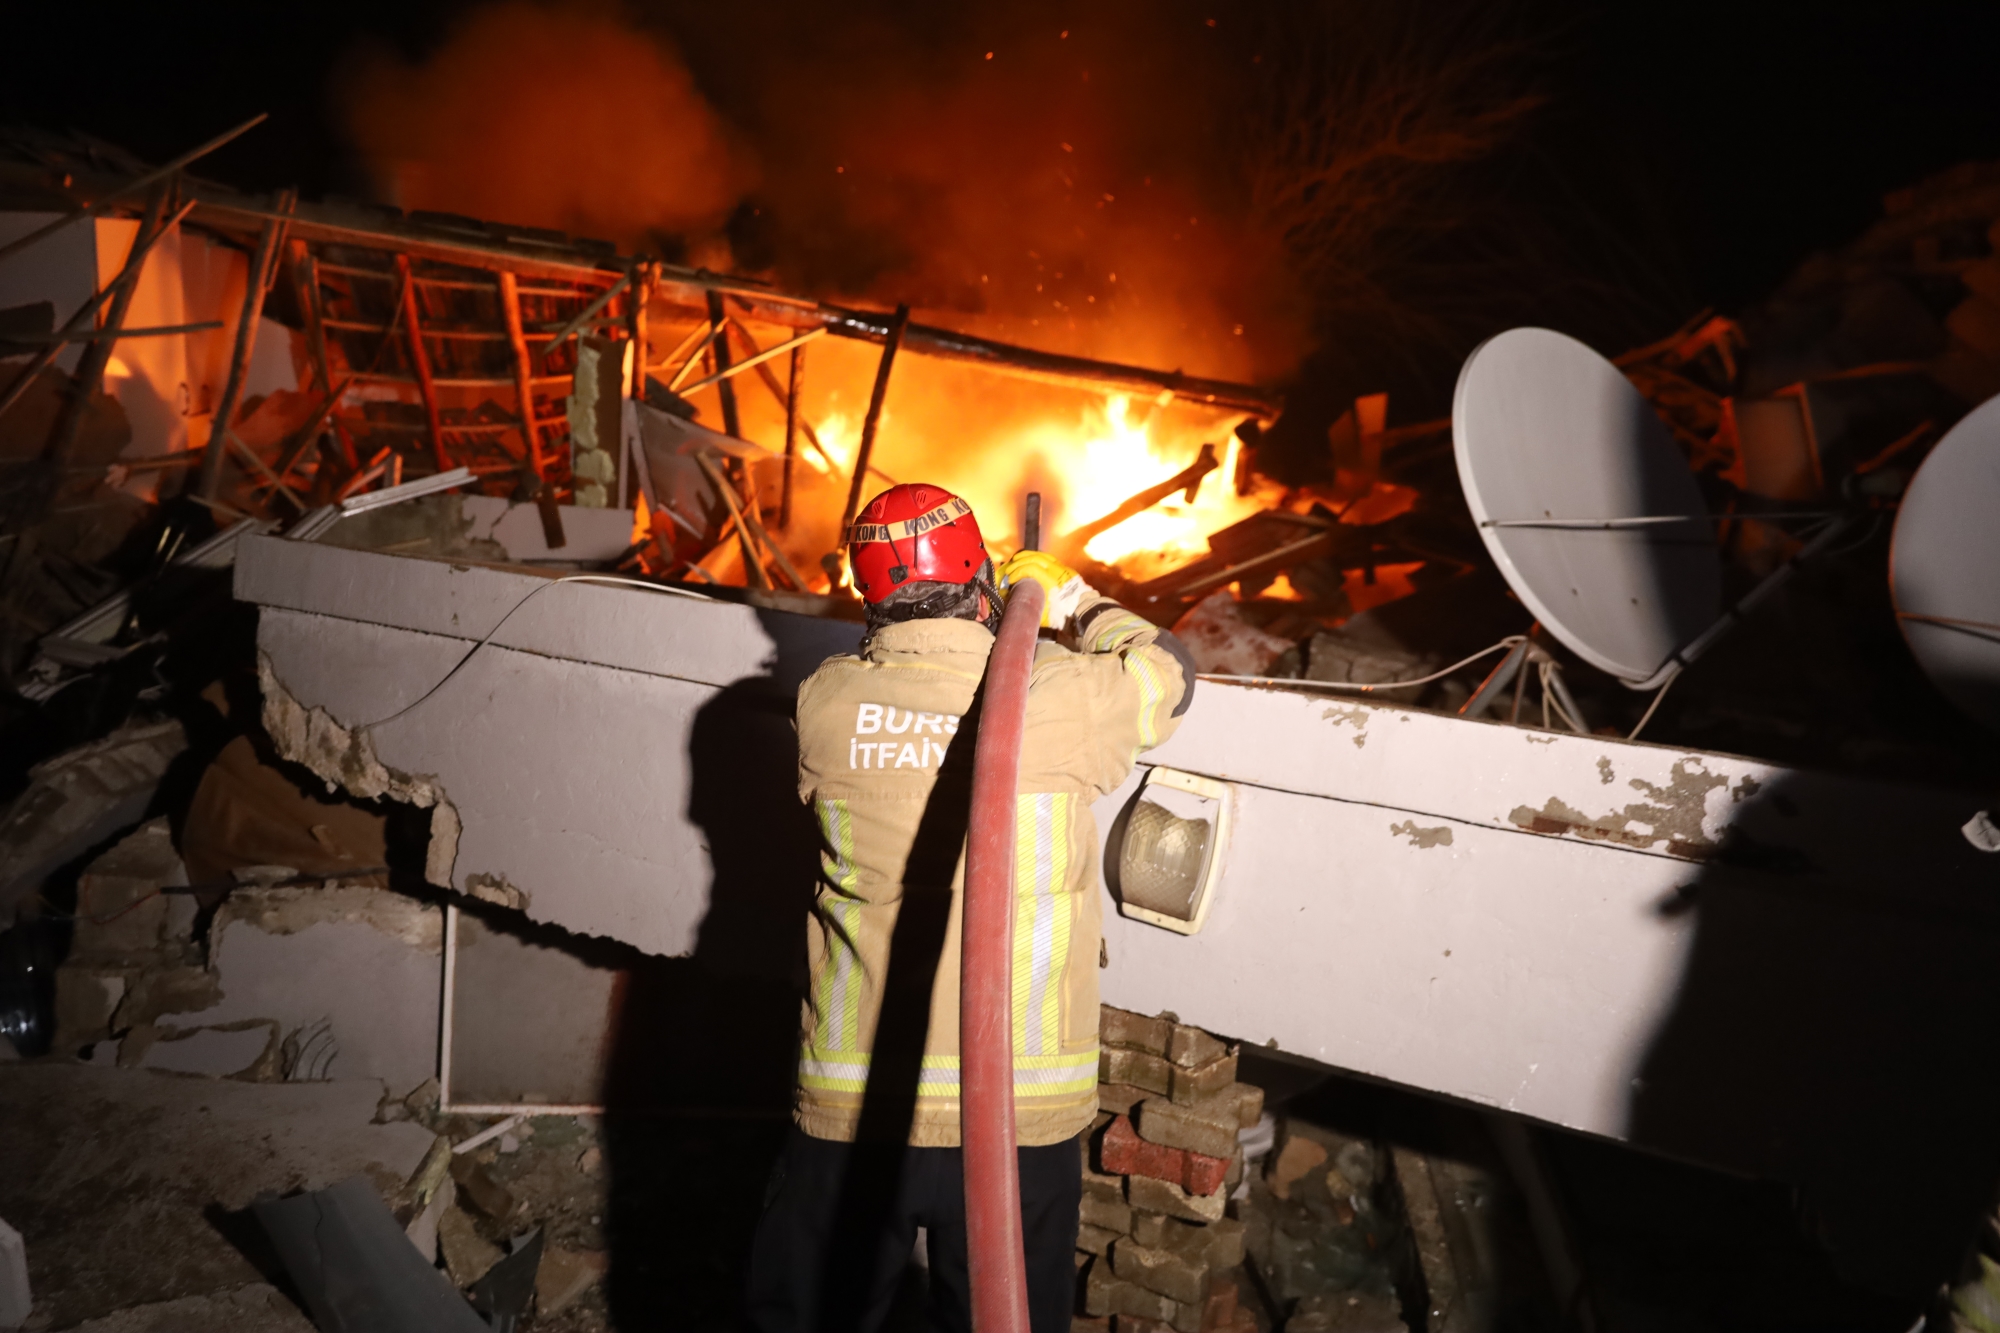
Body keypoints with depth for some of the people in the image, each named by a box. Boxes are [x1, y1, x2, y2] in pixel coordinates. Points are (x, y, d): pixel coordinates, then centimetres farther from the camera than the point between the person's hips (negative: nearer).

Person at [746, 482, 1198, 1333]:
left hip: (853, 1111, 1)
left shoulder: (825, 703, -6)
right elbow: (1167, 672, 9)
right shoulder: (1055, 701, -11)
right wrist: (1075, 601, 25)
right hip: (1023, 1118, -1)